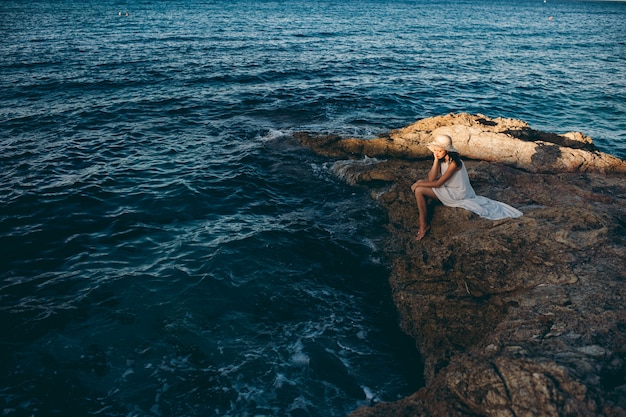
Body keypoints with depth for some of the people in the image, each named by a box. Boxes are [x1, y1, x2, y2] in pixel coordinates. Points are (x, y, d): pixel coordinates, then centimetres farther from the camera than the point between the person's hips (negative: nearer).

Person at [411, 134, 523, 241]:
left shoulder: (454, 162, -26)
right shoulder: (441, 159, -3)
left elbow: (438, 183, -23)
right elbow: (431, 179, -12)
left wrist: (419, 184, -14)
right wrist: (436, 159, -19)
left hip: (457, 194, -9)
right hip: (448, 188, 9)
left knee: (419, 190, -18)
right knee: (420, 184, 1)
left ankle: (424, 225, -10)